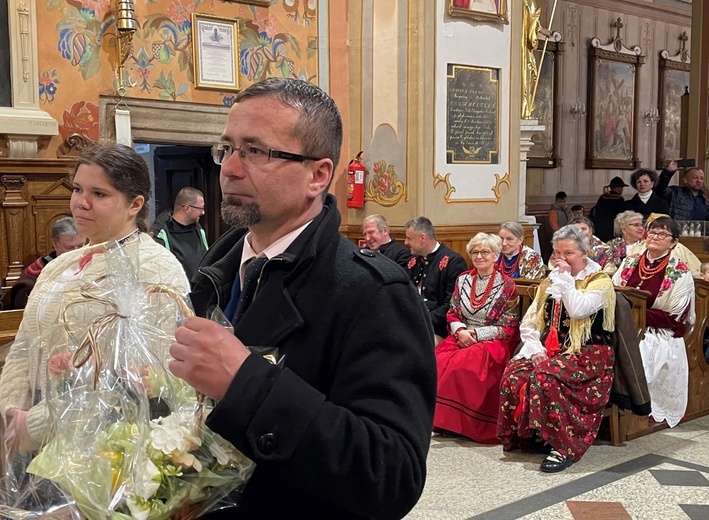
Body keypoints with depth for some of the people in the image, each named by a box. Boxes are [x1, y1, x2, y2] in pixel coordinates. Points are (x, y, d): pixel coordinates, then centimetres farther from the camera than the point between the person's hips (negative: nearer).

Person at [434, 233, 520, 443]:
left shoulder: (507, 285, -3)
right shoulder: (463, 279, 10)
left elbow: (508, 328, -5)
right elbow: (453, 314, 12)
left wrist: (476, 335, -13)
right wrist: (460, 331, -10)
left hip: (494, 342, -4)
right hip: (463, 337, 5)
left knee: (463, 365, -33)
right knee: (439, 361, -25)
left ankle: (459, 422, -16)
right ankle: (442, 417, -12)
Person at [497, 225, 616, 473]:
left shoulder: (600, 281, 0)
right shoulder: (549, 282, 17)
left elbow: (578, 310, -21)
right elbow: (528, 323, 11)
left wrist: (566, 278, -10)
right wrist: (535, 349, -8)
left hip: (588, 354, -6)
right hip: (550, 349, 6)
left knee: (546, 377, -35)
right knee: (513, 374, -24)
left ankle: (565, 448, -25)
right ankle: (527, 434, -8)